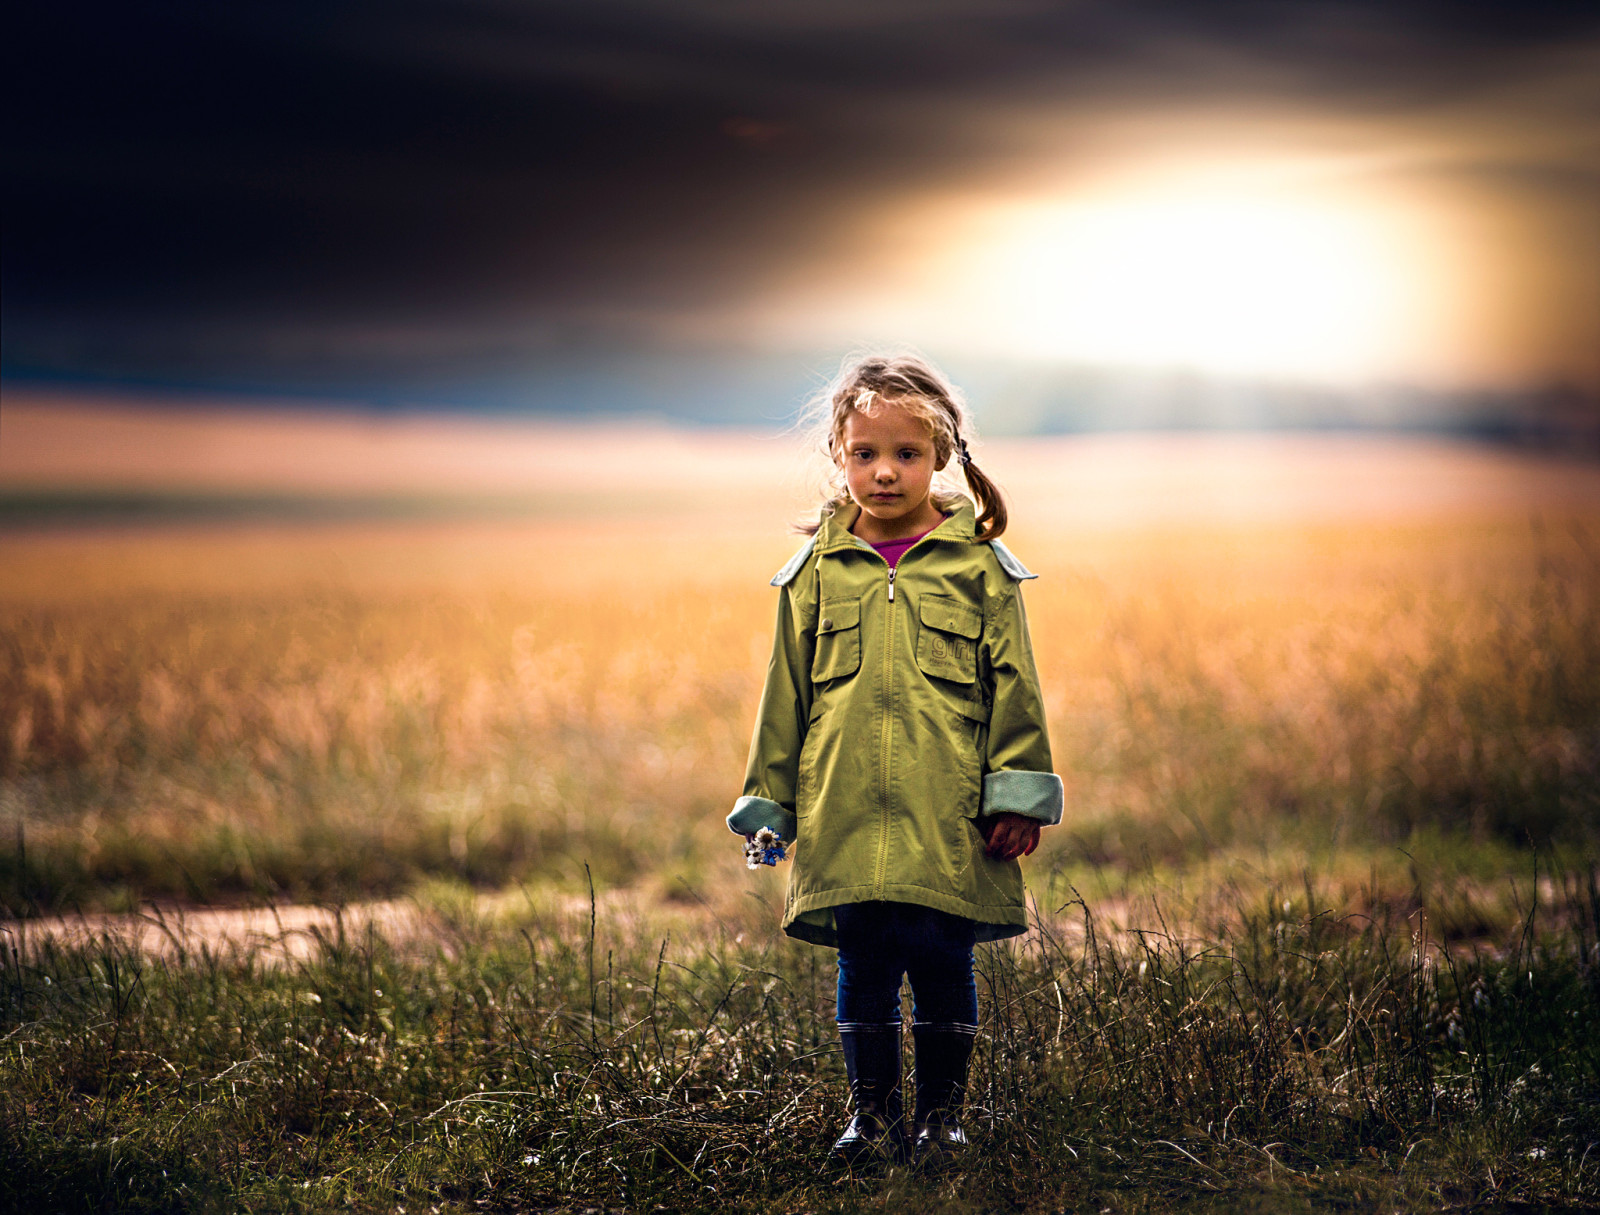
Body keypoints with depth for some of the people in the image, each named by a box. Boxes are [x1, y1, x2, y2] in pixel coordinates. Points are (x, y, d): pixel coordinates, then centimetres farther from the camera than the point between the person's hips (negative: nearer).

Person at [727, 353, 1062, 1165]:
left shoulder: (978, 566, 3)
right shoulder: (817, 572, 8)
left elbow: (1013, 685, 3)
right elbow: (785, 694, 12)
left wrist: (1017, 797, -2)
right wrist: (770, 805, 11)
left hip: (947, 820, -1)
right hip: (845, 817, 2)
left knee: (942, 961, 2)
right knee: (862, 962, 5)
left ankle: (941, 1112, 17)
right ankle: (872, 1111, 18)